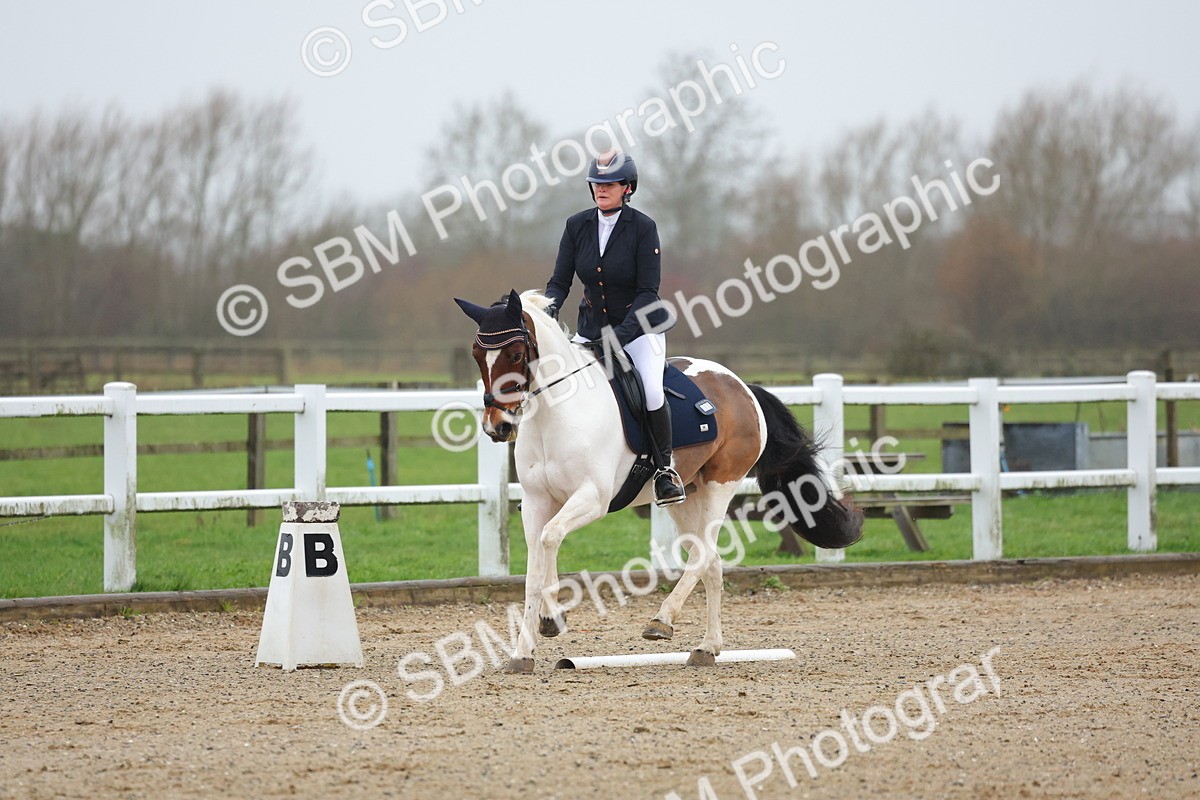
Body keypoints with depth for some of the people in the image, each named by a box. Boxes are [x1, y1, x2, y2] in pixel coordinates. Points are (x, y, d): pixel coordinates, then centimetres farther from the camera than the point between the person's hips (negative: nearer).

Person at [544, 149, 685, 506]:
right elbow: (560, 281, 0)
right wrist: (548, 310, -22)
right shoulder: (577, 226, -2)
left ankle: (665, 467, -9)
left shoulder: (643, 228, -14)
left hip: (638, 326, -5)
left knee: (652, 390, -27)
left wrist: (620, 334, -27)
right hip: (591, 327, 5)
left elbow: (647, 292, -16)